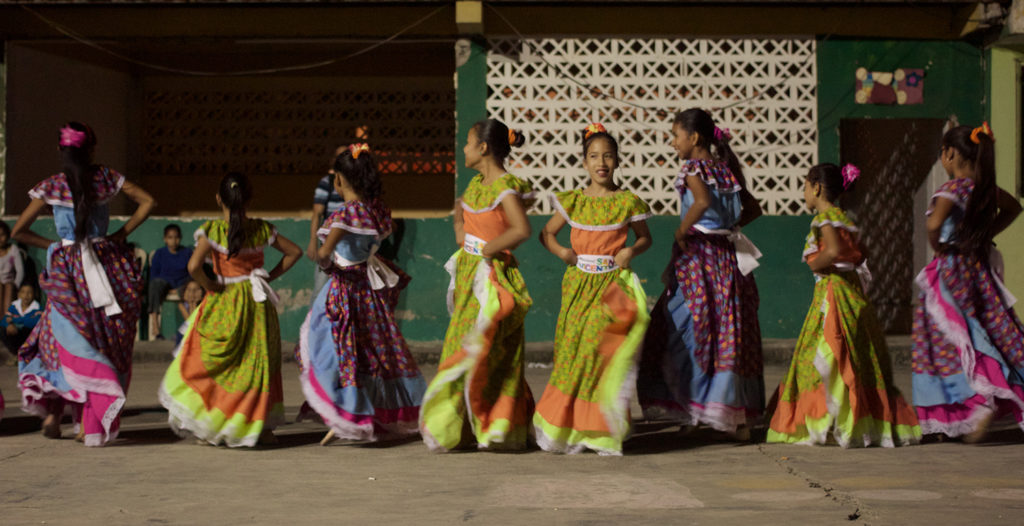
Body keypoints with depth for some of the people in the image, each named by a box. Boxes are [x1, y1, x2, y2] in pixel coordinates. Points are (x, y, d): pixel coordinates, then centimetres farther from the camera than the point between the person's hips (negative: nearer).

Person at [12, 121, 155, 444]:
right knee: (105, 343, 5)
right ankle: (88, 424, 2)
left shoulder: (51, 186, 1)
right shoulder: (107, 178, 3)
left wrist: (51, 245, 12)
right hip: (106, 266, 1)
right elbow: (147, 202, 5)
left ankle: (53, 412, 0)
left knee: (63, 339, 12)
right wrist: (121, 234, 6)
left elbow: (19, 231, 2)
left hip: (67, 269, -1)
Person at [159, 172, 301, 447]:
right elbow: (294, 251, 9)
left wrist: (210, 286, -7)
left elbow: (194, 266, -23)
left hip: (225, 302, -3)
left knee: (218, 363, 8)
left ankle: (209, 427, 6)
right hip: (258, 302, 3)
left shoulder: (211, 229, -10)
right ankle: (260, 427, 14)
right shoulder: (261, 228, 1)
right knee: (258, 362, 11)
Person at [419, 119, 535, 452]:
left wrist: (488, 249, -19)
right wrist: (459, 230, 15)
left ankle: (498, 428, 1)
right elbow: (460, 206, 33)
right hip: (469, 273, 9)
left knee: (485, 352, -7)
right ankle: (462, 427, 18)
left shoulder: (506, 186, -16)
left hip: (492, 276, -9)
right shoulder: (478, 183, 11)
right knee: (461, 346, 11)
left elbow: (522, 229, -30)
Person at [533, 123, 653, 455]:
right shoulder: (573, 201, 6)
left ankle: (601, 432, -4)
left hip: (612, 284, -2)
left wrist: (632, 251, -8)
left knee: (598, 346, -12)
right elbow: (547, 233, 15)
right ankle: (567, 428, 12)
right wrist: (560, 251, -4)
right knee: (571, 350, 1)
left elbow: (645, 237, 12)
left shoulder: (628, 202, 1)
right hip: (578, 284, 3)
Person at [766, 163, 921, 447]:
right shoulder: (842, 216, 17)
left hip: (832, 291, -10)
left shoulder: (825, 217, -10)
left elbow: (835, 250, -26)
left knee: (827, 357, -8)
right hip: (851, 289, 10)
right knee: (858, 360, 8)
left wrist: (815, 264, -10)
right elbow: (860, 255, 17)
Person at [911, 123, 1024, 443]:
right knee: (997, 334, 10)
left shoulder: (953, 189, -17)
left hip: (951, 270, -7)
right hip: (978, 268, 7)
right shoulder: (984, 187, 5)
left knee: (949, 342, -2)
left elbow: (934, 224, -35)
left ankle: (981, 403, -14)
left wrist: (937, 248, -15)